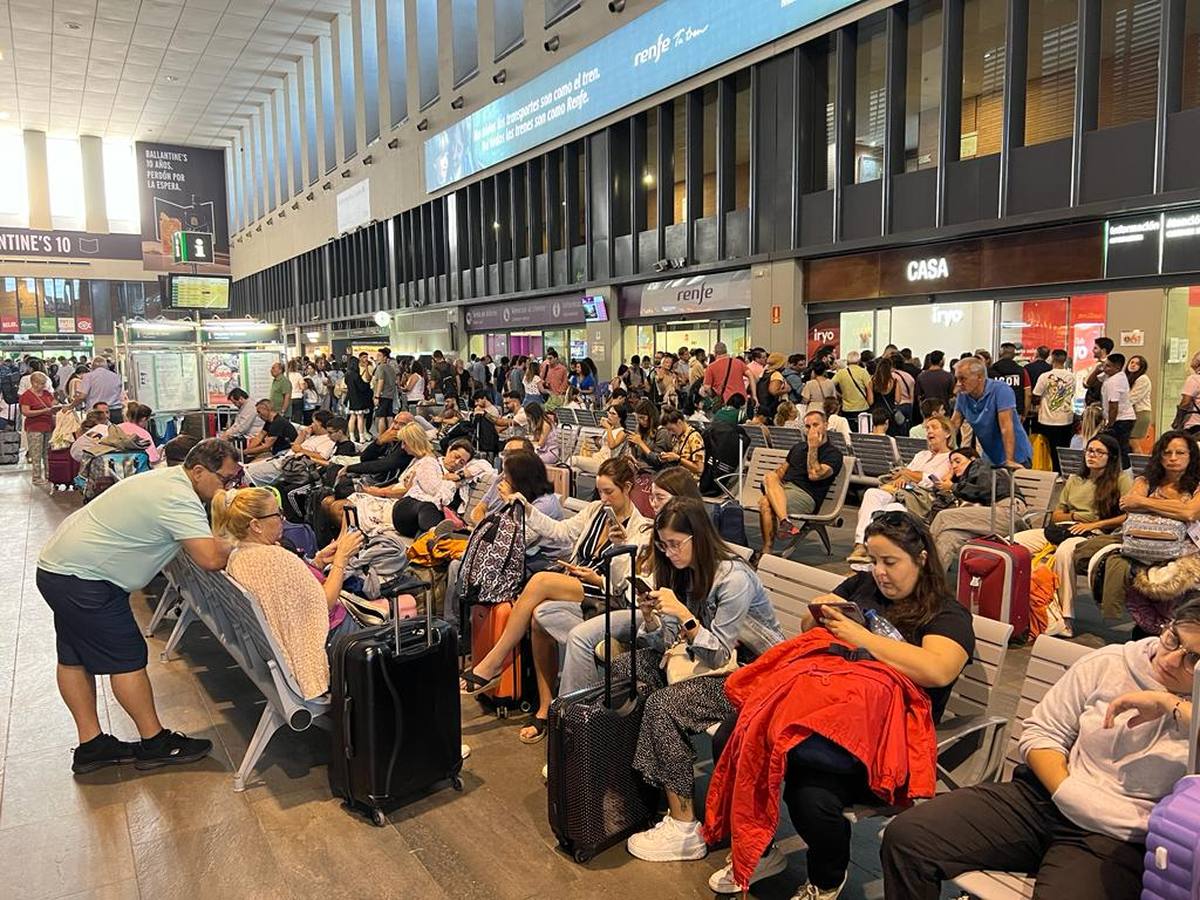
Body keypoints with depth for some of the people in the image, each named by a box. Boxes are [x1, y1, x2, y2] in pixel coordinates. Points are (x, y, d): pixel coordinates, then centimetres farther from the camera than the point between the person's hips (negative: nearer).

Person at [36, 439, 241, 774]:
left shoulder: (170, 479, 7)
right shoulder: (179, 499, -25)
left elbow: (204, 539, 14)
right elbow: (210, 558, -32)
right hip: (83, 579, -11)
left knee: (75, 656, 16)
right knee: (126, 657, -2)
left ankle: (90, 745, 29)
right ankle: (154, 743, 9)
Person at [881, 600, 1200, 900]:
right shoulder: (1109, 662, 6)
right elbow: (1041, 733, 7)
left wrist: (1171, 704, -21)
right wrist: (1067, 795, -8)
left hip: (1116, 842, -3)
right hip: (1040, 798, 3)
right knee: (905, 836, -16)